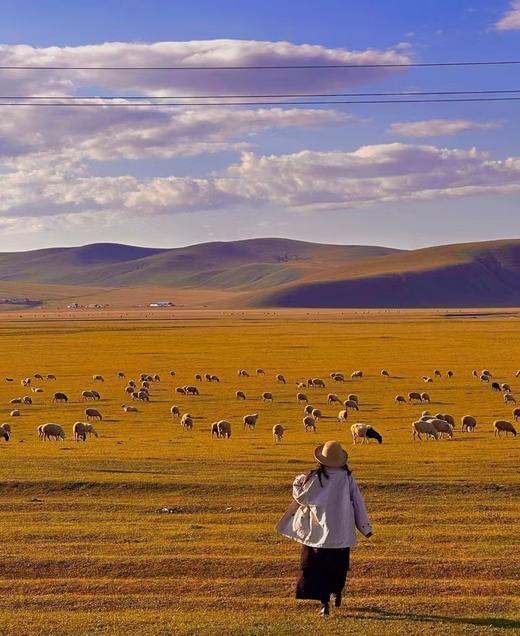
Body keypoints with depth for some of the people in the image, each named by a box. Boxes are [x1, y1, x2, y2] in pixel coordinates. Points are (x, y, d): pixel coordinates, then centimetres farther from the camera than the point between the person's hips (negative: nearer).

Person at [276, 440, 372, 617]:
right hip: (343, 533, 3)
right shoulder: (347, 478, -6)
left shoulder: (316, 478, -13)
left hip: (320, 533, -3)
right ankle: (337, 594, 36)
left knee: (318, 568, 4)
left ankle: (325, 603, -3)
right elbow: (358, 502, 1)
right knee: (339, 567, 23)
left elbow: (301, 497, -2)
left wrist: (297, 483, 19)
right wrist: (365, 527, 9)